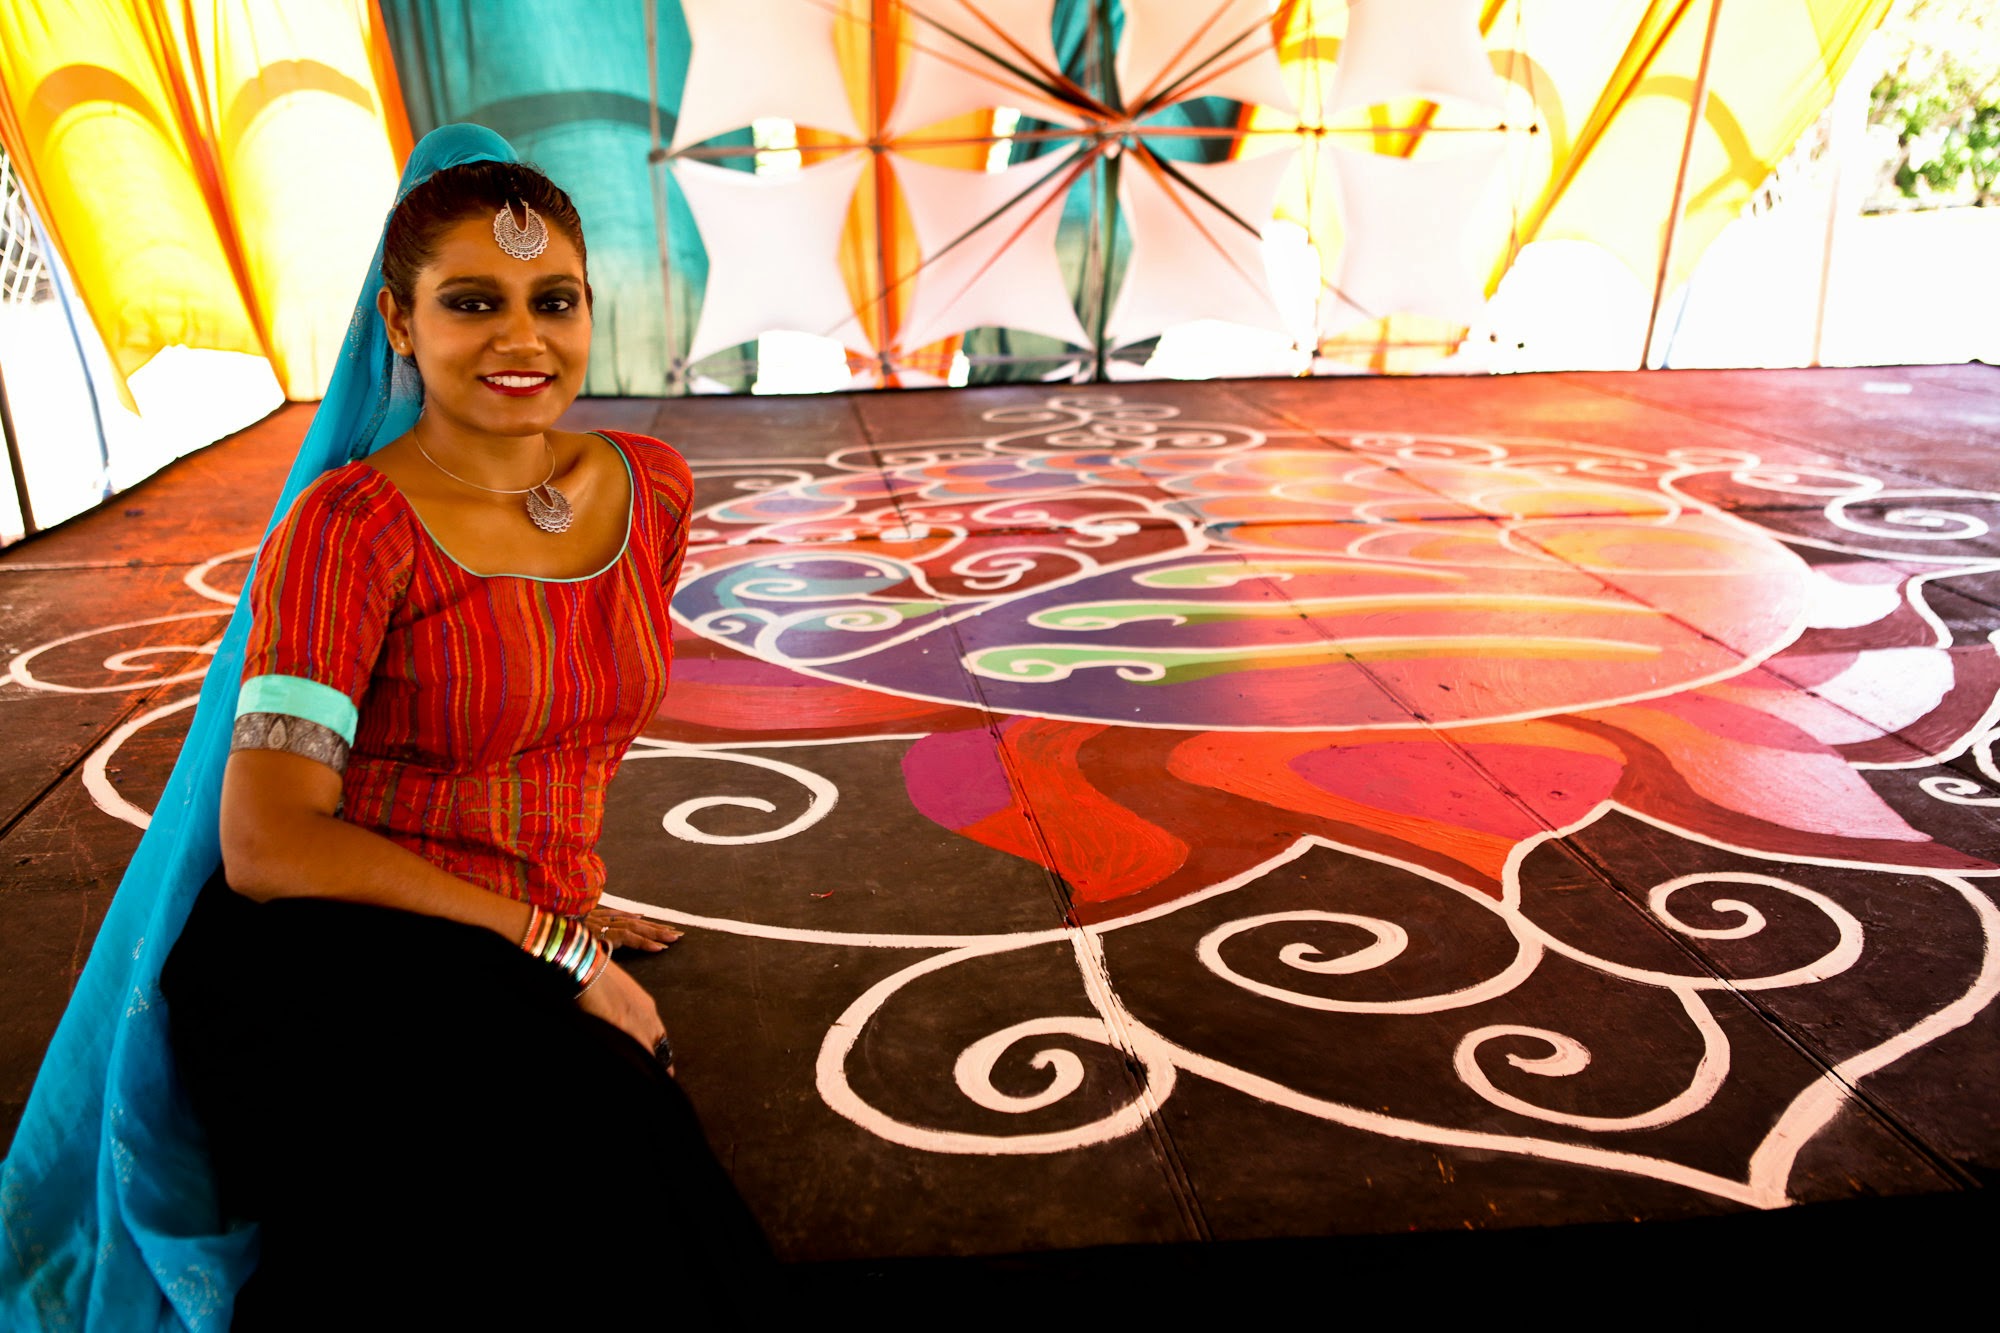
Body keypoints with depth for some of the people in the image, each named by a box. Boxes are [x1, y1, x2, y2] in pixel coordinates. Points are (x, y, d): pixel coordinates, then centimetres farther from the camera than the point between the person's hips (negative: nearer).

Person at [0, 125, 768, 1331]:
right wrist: (554, 943, -16)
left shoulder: (654, 489, 6)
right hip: (333, 967, -4)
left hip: (535, 979, 5)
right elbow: (267, 846, -16)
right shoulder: (354, 524, -11)